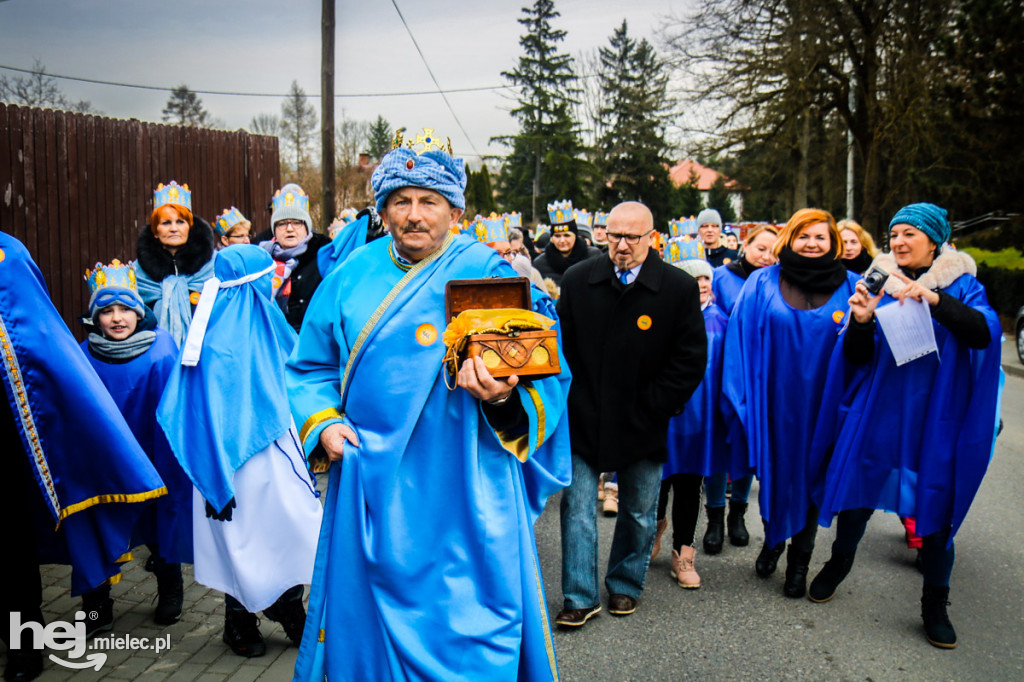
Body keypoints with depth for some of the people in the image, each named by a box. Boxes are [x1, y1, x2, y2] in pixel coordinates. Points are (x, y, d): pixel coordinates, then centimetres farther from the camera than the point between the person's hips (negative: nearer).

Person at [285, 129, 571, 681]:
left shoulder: (489, 274, -6)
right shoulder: (352, 276, 6)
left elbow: (544, 377, -9)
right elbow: (310, 367, 14)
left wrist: (505, 400, -30)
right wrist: (323, 422, -3)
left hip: (460, 493, -4)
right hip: (370, 486, 4)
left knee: (462, 621, 4)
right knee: (367, 617, 17)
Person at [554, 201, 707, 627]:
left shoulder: (680, 288, -7)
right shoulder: (578, 281, -1)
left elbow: (691, 361, -6)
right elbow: (562, 347, 6)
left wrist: (651, 408, -10)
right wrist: (572, 401, -2)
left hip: (642, 426, 0)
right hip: (583, 419, 1)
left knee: (638, 512, 14)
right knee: (577, 508, 1)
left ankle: (625, 585, 35)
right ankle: (581, 596, 13)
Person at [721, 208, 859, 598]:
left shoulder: (850, 288, 1)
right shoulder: (763, 283, 0)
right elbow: (742, 338, -2)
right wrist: (742, 396, -7)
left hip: (820, 402, 0)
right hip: (774, 401, 0)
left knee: (810, 477, 9)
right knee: (773, 474, 11)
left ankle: (799, 563, 26)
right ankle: (773, 540, 38)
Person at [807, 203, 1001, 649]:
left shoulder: (960, 285, 0)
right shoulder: (880, 283, 3)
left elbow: (985, 332, -18)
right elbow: (858, 357, 0)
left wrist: (935, 299, -31)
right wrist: (861, 322, -20)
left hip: (935, 416, -1)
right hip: (877, 411, 1)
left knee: (936, 507, 4)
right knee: (858, 494, 10)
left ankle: (935, 606, 21)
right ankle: (839, 565, 36)